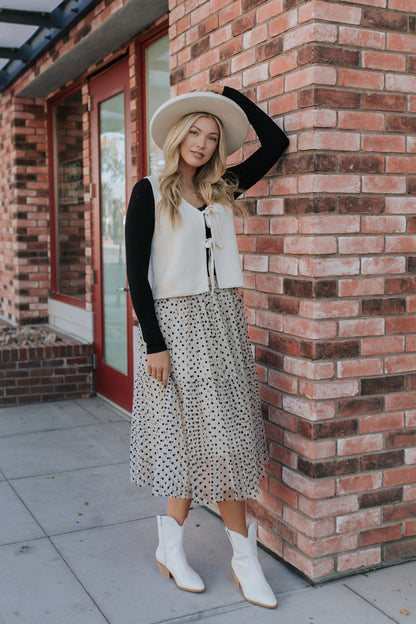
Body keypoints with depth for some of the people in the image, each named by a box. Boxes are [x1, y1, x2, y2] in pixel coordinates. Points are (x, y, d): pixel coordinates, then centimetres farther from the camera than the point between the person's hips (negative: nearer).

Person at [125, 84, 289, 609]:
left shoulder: (222, 190, 12)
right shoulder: (150, 192, -1)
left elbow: (275, 142, 14)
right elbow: (136, 271, -7)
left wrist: (228, 93, 11)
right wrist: (154, 343, -13)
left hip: (224, 320, 5)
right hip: (177, 322, -5)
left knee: (205, 438, 4)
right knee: (216, 436, -4)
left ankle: (170, 549, 19)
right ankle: (244, 559, 10)